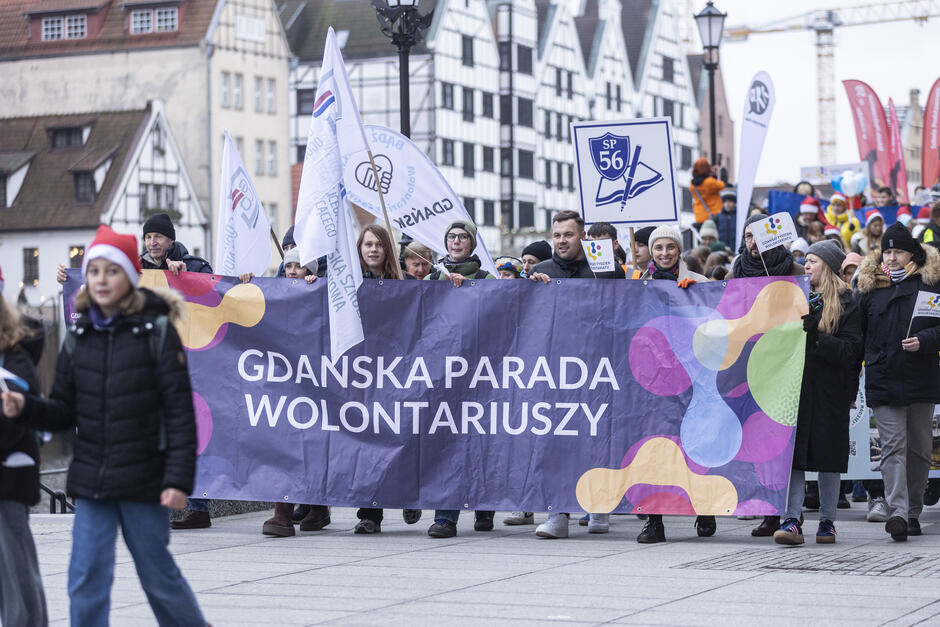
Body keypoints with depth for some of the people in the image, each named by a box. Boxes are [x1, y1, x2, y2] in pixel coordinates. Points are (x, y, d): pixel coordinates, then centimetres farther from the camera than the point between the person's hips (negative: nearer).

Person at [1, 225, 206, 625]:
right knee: (86, 582, 1)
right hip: (91, 481, 4)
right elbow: (64, 412, 10)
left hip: (143, 479, -4)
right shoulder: (78, 337, 7)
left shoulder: (156, 331, -6)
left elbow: (180, 410, -9)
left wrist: (179, 479, -15)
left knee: (158, 575, 8)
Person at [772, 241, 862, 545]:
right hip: (795, 386, 4)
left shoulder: (846, 304, 1)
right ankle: (792, 520, -10)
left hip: (828, 391, -3)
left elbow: (851, 351, -9)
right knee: (793, 452, -6)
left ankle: (827, 521, 13)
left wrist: (816, 337, -19)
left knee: (827, 456, 2)